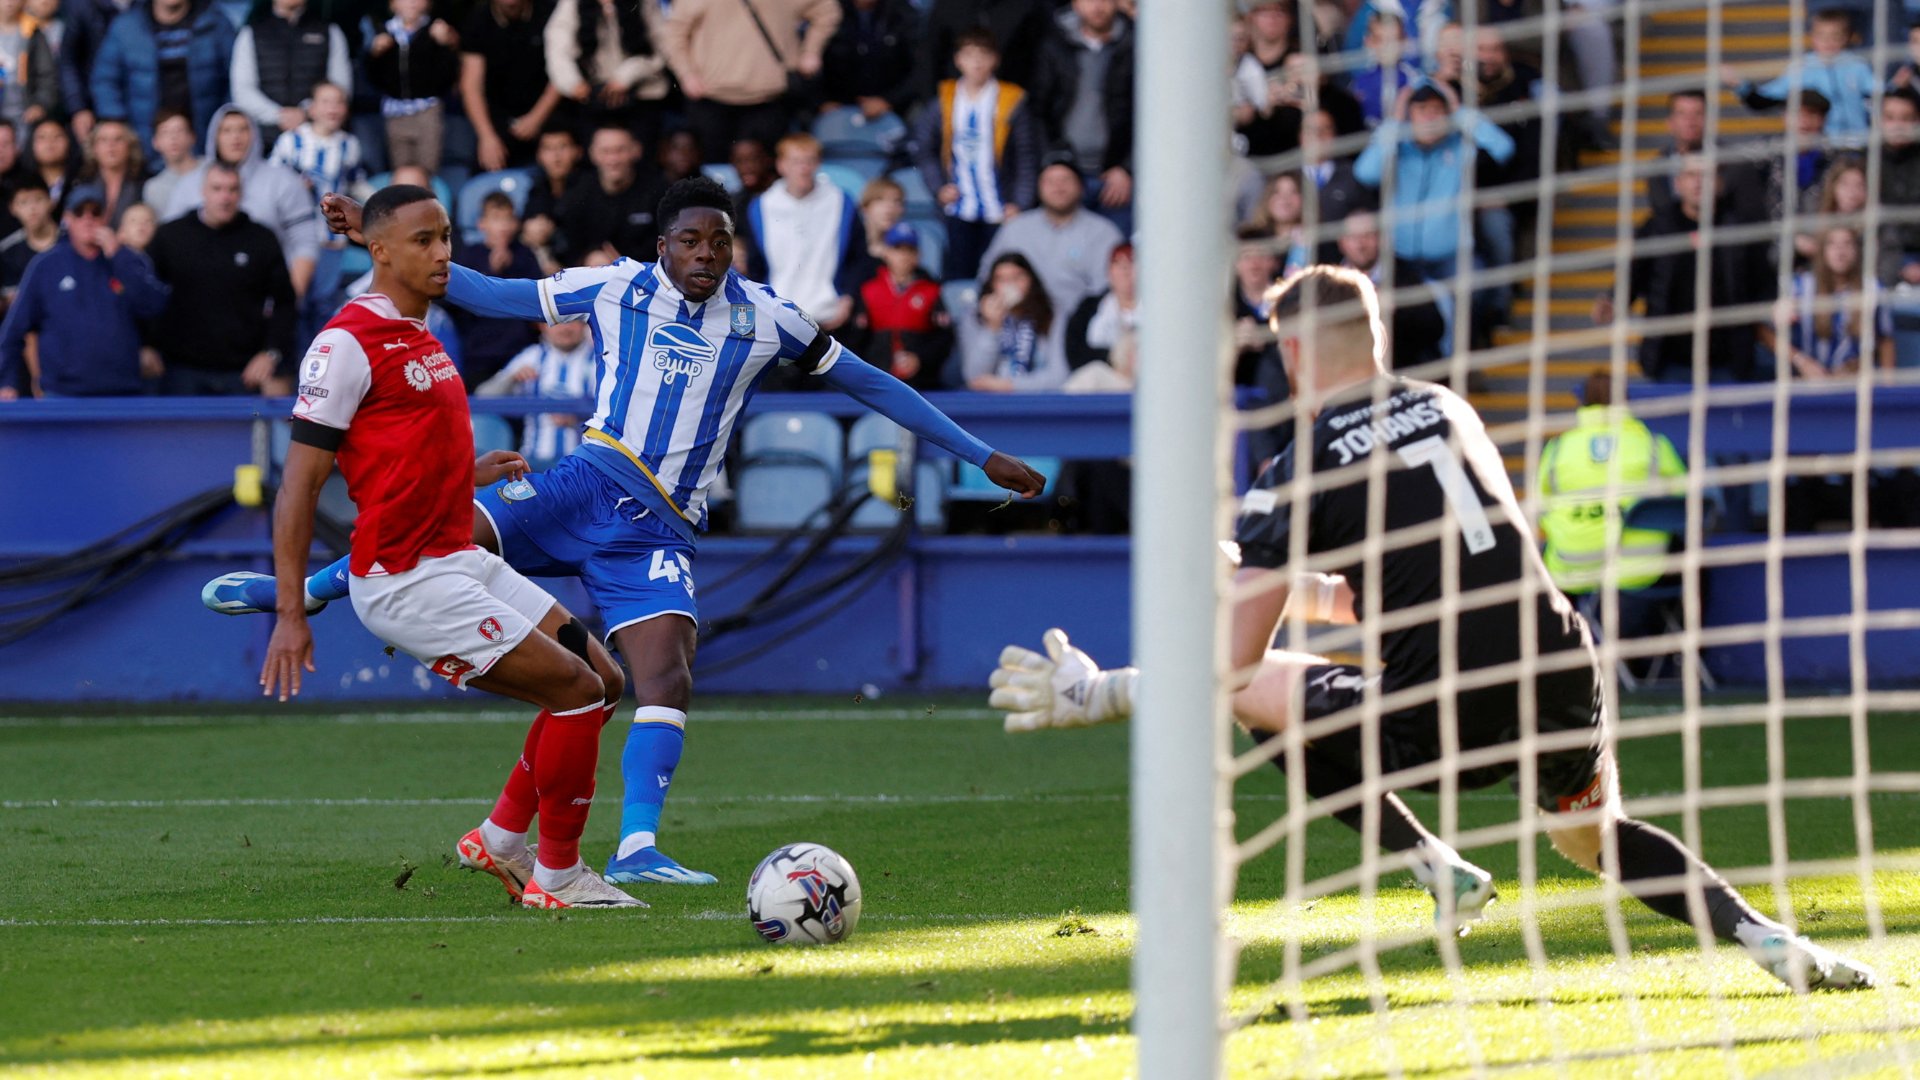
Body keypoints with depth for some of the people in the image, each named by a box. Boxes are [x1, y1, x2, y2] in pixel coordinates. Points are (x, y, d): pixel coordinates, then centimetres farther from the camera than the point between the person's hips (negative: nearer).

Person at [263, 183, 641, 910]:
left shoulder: (420, 340, 16)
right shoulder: (349, 343, -13)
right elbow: (300, 482, -15)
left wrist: (468, 474, 18)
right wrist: (290, 616, -19)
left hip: (463, 562, 10)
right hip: (407, 580, -10)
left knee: (600, 680, 10)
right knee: (576, 688, -12)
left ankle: (501, 840, 18)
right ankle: (556, 877, 0)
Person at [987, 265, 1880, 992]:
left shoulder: (1300, 470, -2)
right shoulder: (1448, 409, 16)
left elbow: (1230, 663, -5)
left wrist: (1091, 695, 7)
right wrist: (1298, 590, 36)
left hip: (1440, 728, -6)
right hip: (1566, 690, 6)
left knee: (1252, 689, 15)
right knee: (1595, 836, 34)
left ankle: (1435, 866, 8)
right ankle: (1763, 937, 12)